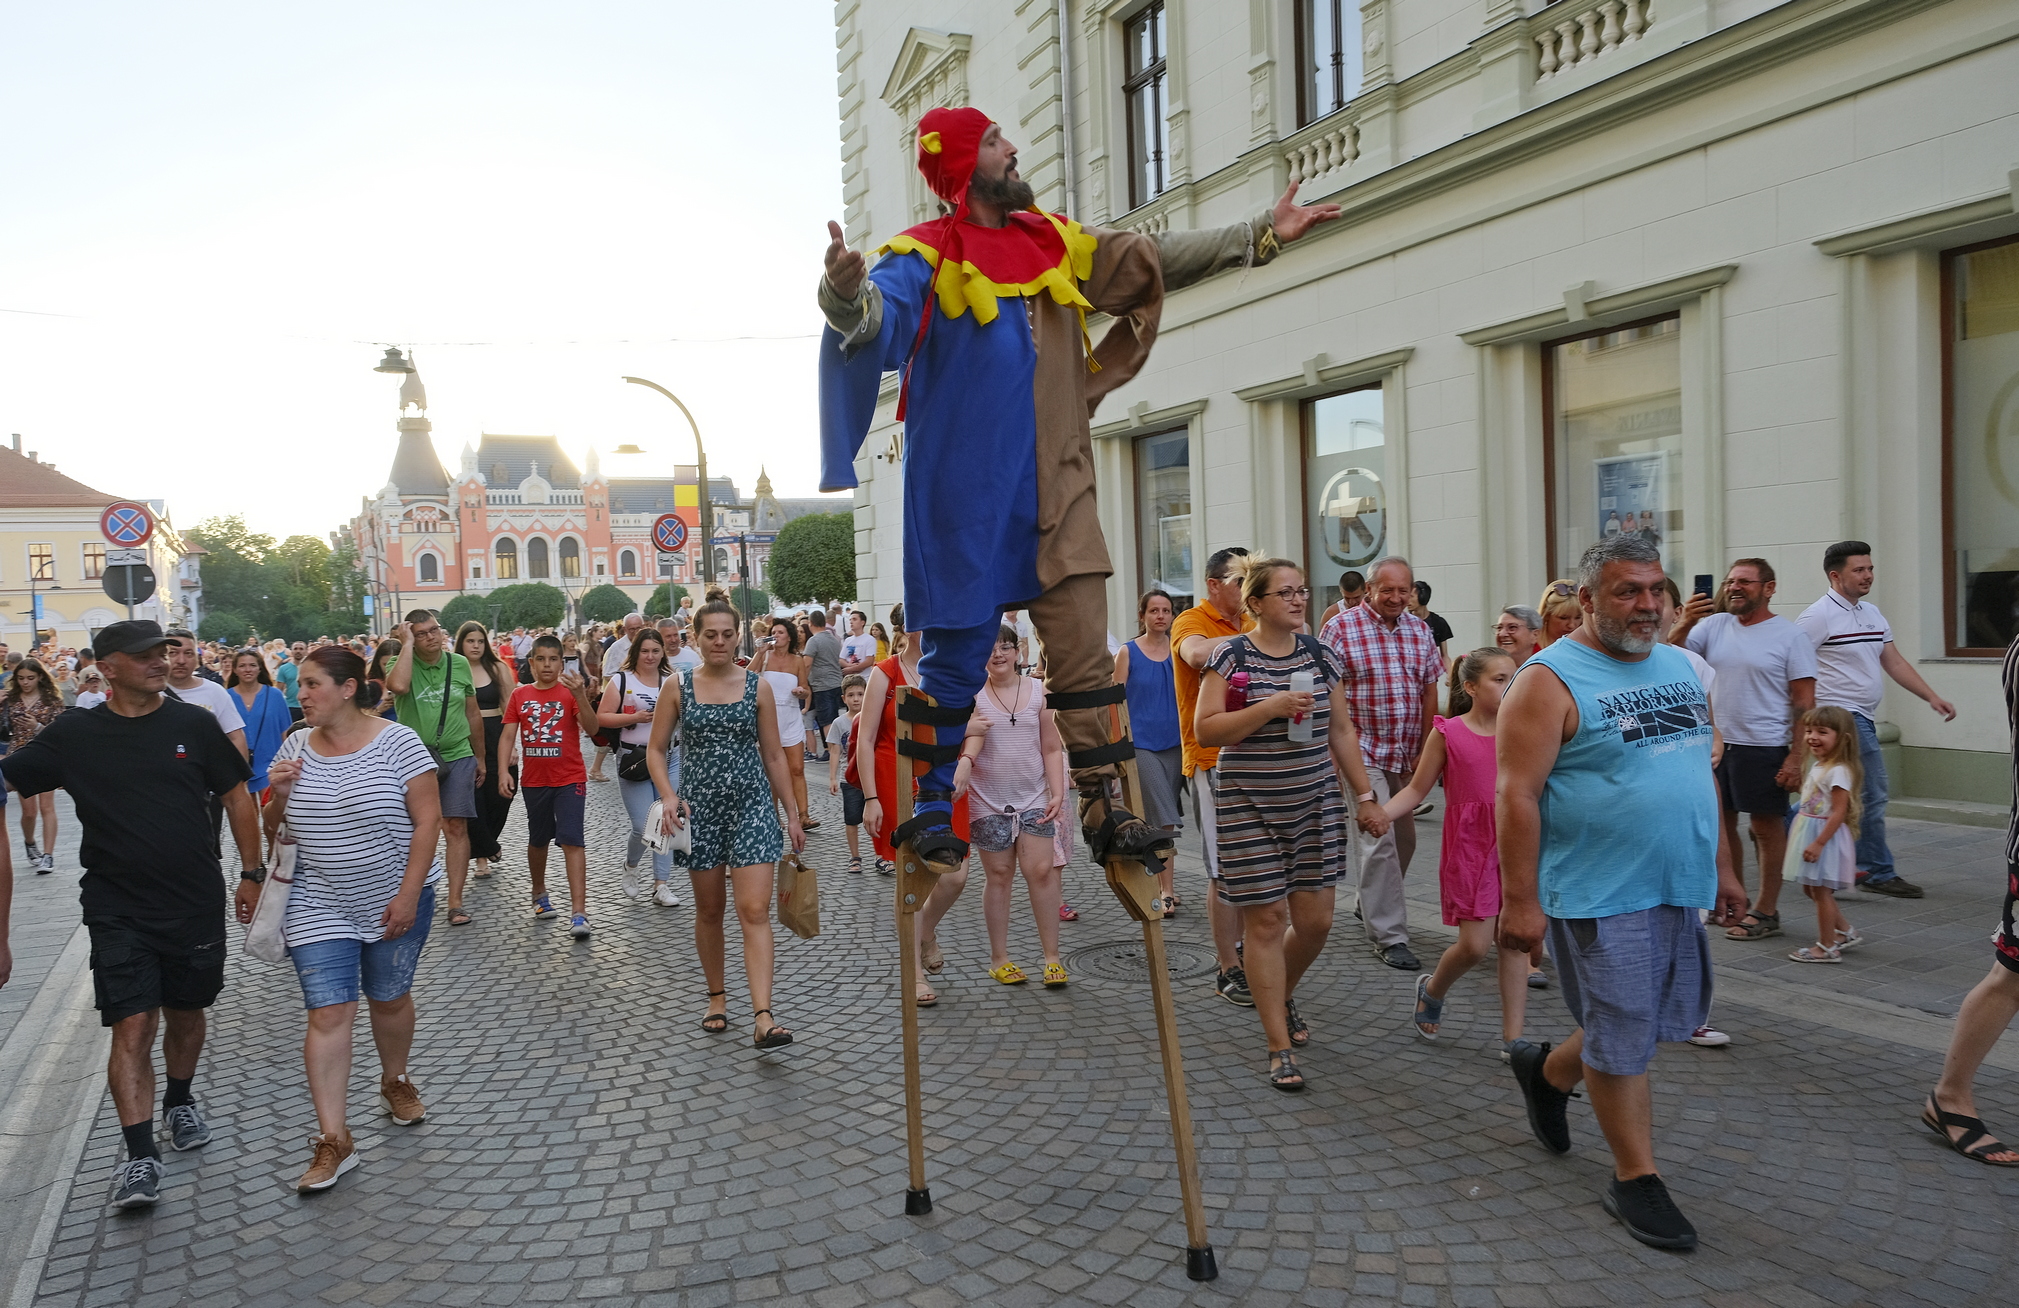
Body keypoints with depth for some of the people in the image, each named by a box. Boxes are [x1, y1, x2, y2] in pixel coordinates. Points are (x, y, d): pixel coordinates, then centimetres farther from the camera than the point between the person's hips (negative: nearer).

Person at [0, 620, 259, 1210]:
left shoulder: (194, 724, -2)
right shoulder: (73, 734, -2)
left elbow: (236, 795, 5)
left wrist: (252, 872, 4)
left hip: (197, 902, 1)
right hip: (118, 910, -1)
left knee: (186, 1013, 15)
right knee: (132, 1025, -8)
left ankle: (180, 1102, 40)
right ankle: (140, 1156, -3)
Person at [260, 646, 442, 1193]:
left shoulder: (398, 743, -11)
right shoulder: (295, 747, 2)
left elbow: (427, 820, -12)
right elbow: (273, 828, 11)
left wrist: (408, 895, -16)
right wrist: (280, 795, -11)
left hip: (394, 900, -2)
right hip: (319, 905, 2)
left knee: (389, 998, 13)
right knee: (328, 1012, -4)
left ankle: (395, 1080, 40)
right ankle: (333, 1138, 1)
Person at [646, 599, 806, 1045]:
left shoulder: (757, 687, 2)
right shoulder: (679, 687, 2)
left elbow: (774, 755, 6)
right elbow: (656, 749, 7)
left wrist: (792, 815, 5)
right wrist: (668, 796, -11)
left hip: (751, 805, -1)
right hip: (699, 807, 1)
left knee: (754, 911, -10)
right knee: (709, 910, 13)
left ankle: (762, 1016, -15)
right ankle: (717, 996, 32)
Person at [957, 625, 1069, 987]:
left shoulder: (1037, 691, 4)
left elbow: (1051, 749, 6)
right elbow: (973, 739, -19)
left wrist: (1057, 792, -4)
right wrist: (963, 764, -41)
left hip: (1034, 797, 1)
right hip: (989, 800, -1)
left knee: (1041, 870, -5)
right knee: (998, 875, 5)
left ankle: (1052, 956, 5)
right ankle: (999, 959, 16)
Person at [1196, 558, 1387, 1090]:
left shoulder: (1320, 655, 7)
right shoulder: (1232, 657, -7)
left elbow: (1341, 731, 12)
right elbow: (1206, 731, -13)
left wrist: (1365, 796, 10)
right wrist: (1270, 707, -22)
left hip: (1315, 803, 5)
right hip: (1250, 806, -4)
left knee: (1315, 920, 6)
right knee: (1266, 921, -1)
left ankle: (1283, 995, 38)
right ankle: (1280, 1047, 10)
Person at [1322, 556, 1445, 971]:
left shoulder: (1420, 630, 9)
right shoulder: (1341, 626, -8)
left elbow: (1429, 691, 12)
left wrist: (1424, 750, 6)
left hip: (1408, 755, 6)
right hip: (1364, 751, -6)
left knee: (1404, 839, 14)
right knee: (1381, 839, -9)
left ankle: (1371, 905, 36)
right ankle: (1388, 935, 0)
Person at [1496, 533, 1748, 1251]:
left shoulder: (1679, 665, 11)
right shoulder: (1550, 679, -14)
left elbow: (1700, 771, 19)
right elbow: (1516, 795, -17)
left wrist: (1721, 866, 17)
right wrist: (1520, 901, -19)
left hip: (1679, 888, 8)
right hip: (1602, 896, -8)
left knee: (1668, 1021, 18)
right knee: (1623, 1042, 3)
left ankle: (1547, 1071, 40)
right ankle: (1635, 1178, 21)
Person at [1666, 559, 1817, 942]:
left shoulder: (1790, 636, -5)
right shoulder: (1713, 625, 6)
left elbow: (1805, 703, -7)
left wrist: (1797, 756, -14)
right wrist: (1684, 624, -19)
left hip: (1764, 749, -5)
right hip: (1715, 743, 5)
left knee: (1767, 827, 4)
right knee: (1721, 823, 14)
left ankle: (1766, 911, 14)